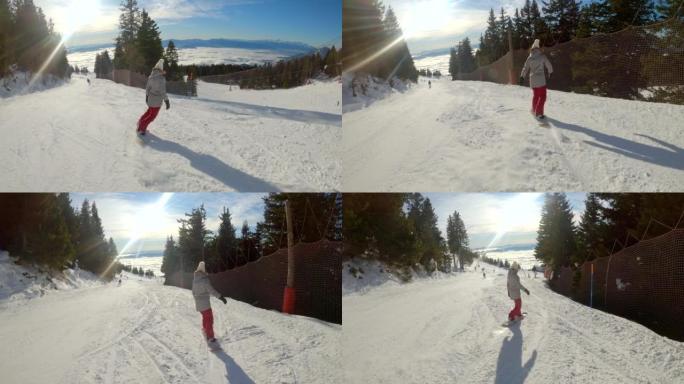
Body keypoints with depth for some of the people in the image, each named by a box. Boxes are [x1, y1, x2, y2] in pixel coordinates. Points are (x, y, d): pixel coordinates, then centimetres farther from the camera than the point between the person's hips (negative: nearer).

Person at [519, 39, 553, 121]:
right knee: (542, 96, 0)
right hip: (541, 79, -4)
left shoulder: (529, 58, 2)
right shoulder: (542, 56, -6)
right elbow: (548, 65, 0)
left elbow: (525, 68, 5)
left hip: (533, 79, 4)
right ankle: (539, 113, -9)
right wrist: (550, 72, 18)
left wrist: (522, 77, 14)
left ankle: (534, 111, 26)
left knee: (535, 95, 19)